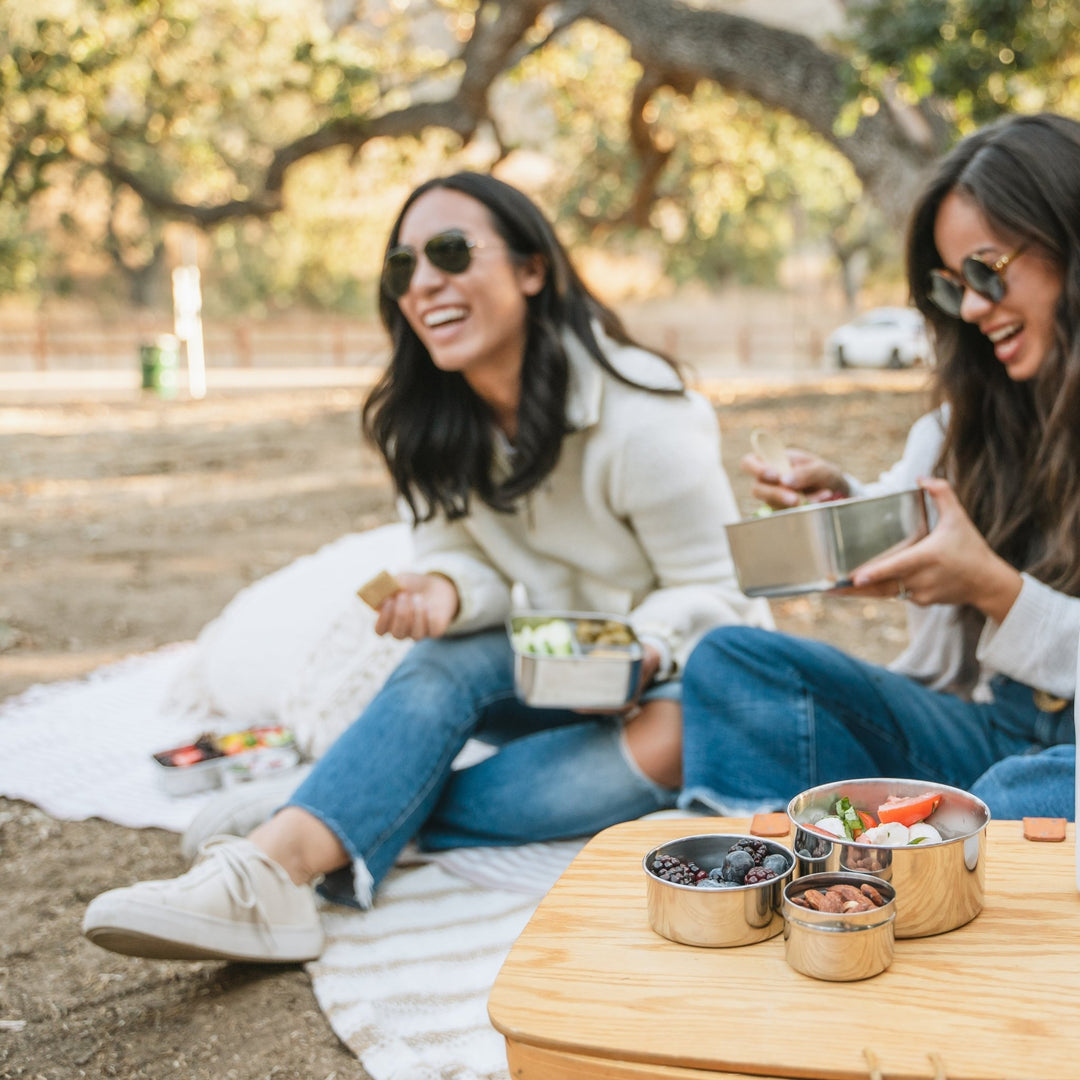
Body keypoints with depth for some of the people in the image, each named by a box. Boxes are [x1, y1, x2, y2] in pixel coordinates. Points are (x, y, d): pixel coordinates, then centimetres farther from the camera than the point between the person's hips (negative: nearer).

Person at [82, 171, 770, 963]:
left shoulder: (638, 418, -22)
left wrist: (637, 651, -36)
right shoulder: (433, 428, -3)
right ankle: (272, 868, -45)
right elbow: (472, 562, -1)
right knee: (448, 657, -27)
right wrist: (444, 591, -25)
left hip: (686, 665, -4)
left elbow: (714, 589, -16)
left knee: (673, 735, -37)